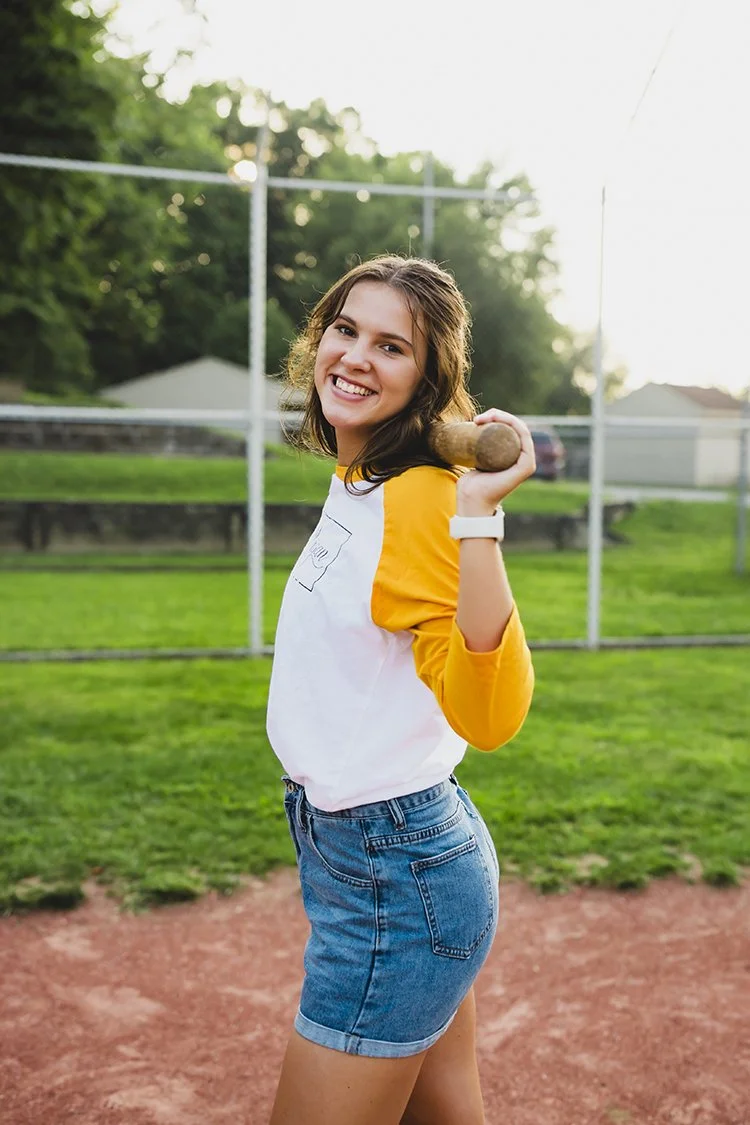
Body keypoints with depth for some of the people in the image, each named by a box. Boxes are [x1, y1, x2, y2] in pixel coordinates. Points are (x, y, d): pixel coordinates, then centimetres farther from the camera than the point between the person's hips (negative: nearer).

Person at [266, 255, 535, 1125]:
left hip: (394, 875, -9)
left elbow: (489, 716, -30)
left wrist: (477, 520, -37)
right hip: (403, 857, 9)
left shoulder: (418, 501, -21)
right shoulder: (355, 482, 7)